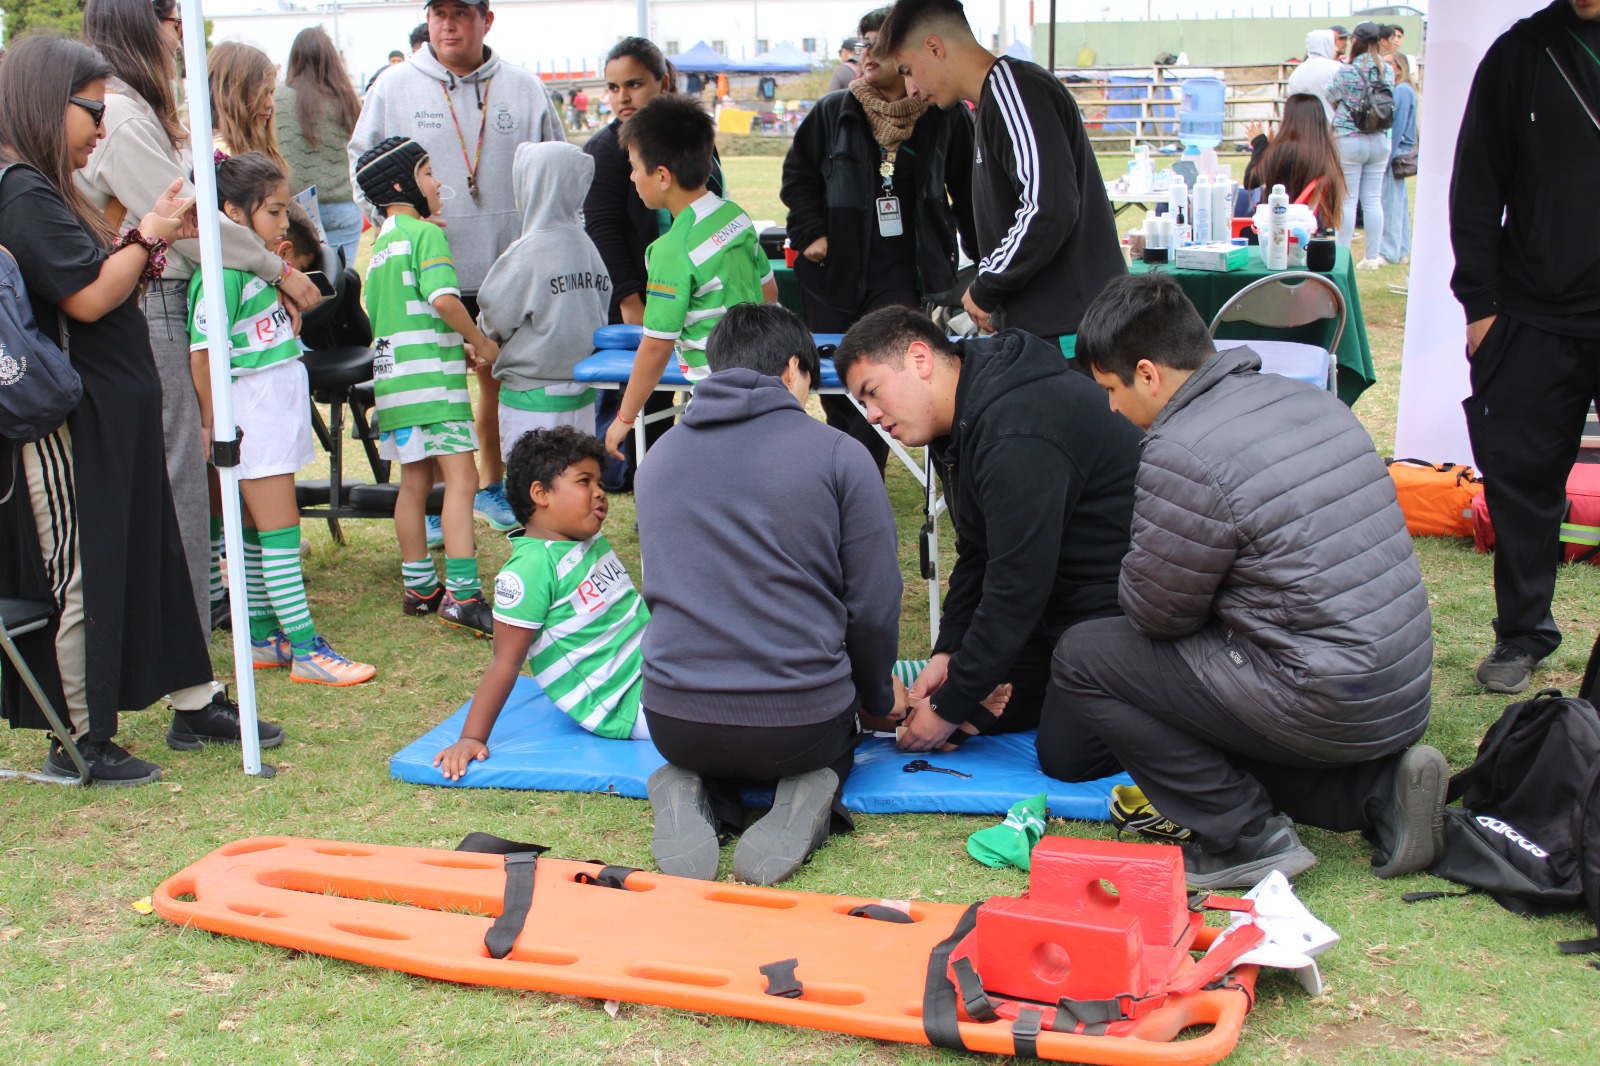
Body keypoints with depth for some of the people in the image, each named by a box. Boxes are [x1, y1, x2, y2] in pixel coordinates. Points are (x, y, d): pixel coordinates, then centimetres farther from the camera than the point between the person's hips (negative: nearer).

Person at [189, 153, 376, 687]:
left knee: (257, 533, 14)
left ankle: (263, 637, 22)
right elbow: (203, 352, -17)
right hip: (251, 418, -9)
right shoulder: (222, 273, -16)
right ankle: (305, 651, -5)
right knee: (279, 531, -7)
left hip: (279, 414, 9)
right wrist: (211, 423, -13)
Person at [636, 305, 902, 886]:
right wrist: (879, 701, 18)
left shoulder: (658, 457, 9)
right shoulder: (838, 454, -5)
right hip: (801, 722, -2)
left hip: (674, 723, 3)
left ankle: (693, 792, 2)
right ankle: (804, 799, -1)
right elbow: (874, 606, -3)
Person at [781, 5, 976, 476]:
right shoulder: (833, 112, 2)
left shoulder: (946, 118, -1)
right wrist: (810, 233, -1)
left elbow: (968, 191, 8)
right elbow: (797, 174, 11)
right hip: (835, 271, 3)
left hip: (902, 275, -2)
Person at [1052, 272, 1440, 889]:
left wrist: (1136, 567, 13)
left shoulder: (1182, 455, -18)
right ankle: (1376, 787, 12)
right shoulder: (1310, 400, 7)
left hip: (1326, 710, -9)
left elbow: (1155, 613, -7)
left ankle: (1248, 838, 0)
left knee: (1080, 659, 1)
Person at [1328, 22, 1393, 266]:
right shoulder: (1387, 72, 3)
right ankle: (1372, 256, 11)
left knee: (1347, 200, 0)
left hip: (1349, 140, -4)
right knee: (1373, 200, 8)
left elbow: (1330, 98, 1)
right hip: (1379, 140, 5)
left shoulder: (1348, 72, -12)